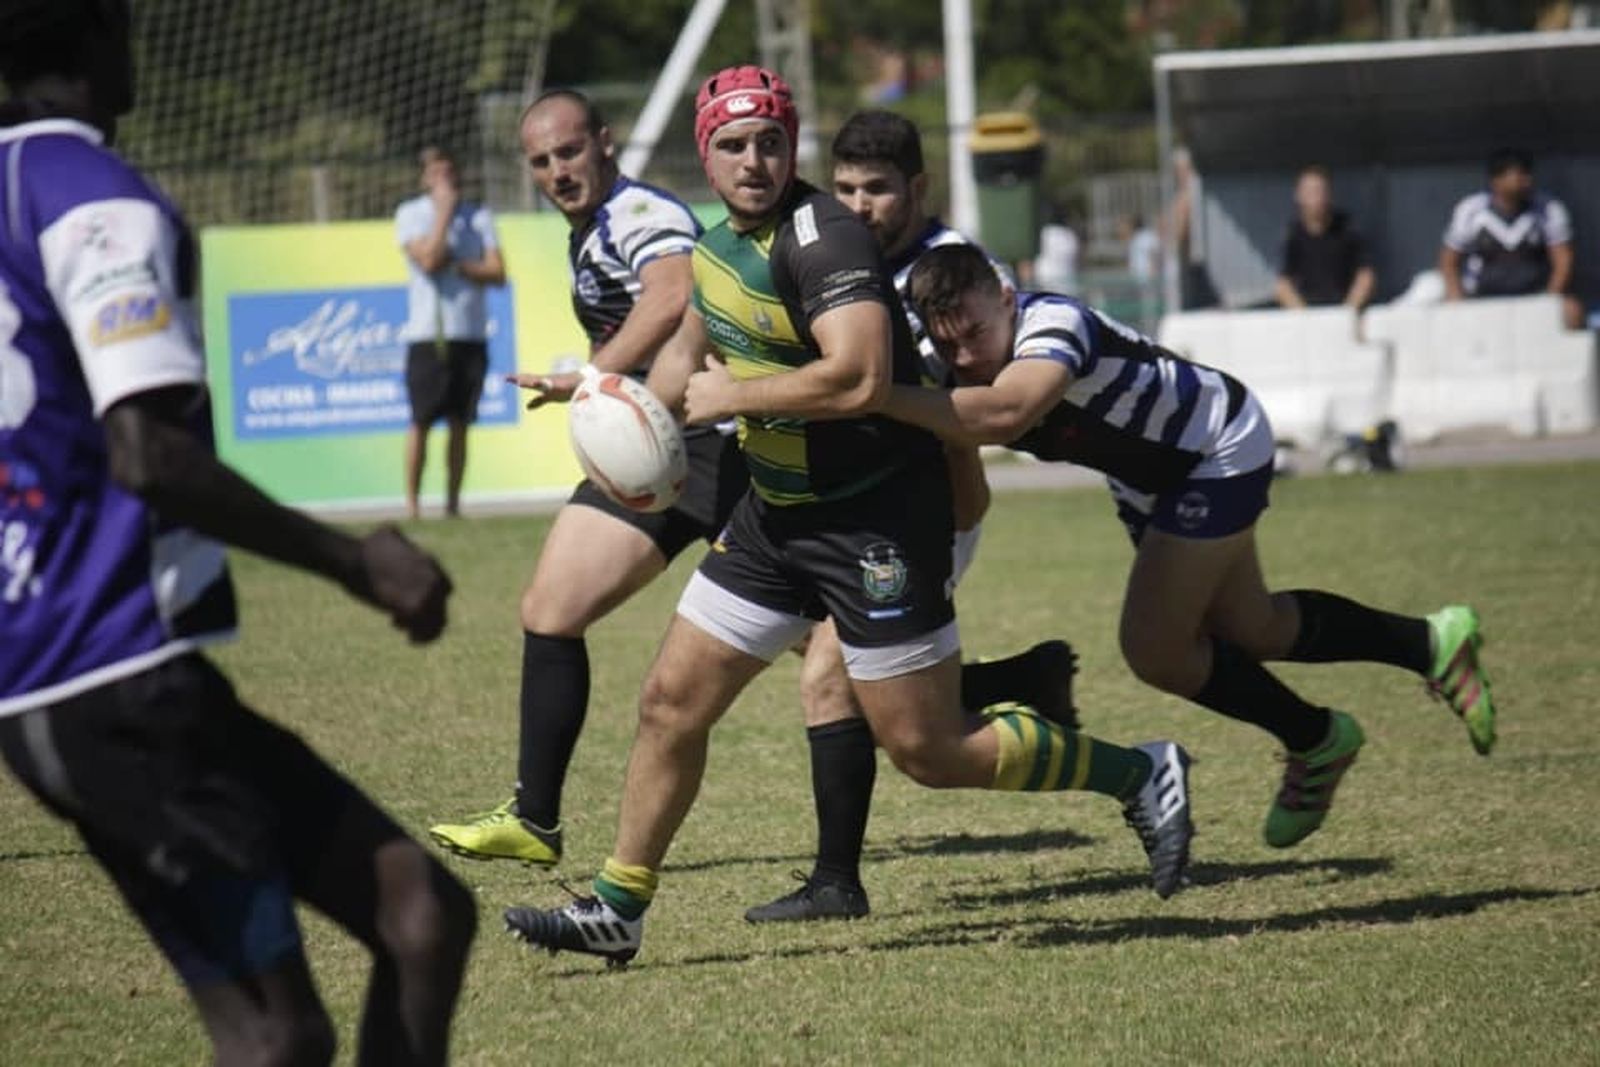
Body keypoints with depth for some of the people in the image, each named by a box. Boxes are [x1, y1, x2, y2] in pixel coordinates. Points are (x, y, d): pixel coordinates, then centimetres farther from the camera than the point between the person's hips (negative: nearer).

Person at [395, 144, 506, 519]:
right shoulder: (410, 215, 1)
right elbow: (428, 259, -16)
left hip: (471, 334, 3)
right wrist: (444, 210, -10)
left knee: (460, 424, 5)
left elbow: (497, 273, 1)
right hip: (428, 333, -3)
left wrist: (455, 264, -10)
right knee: (421, 421, -6)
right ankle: (411, 503, -1)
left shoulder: (478, 216, 10)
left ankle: (453, 502, 10)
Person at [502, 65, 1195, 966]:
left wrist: (731, 397, -22)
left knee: (930, 750, -4)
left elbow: (860, 377, -35)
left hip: (879, 519, -9)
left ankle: (1140, 776, 12)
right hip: (777, 512, 9)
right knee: (673, 702, 7)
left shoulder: (820, 236, -22)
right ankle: (618, 909, 19)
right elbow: (694, 347, 28)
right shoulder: (720, 242, 7)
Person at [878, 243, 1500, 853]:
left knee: (1154, 648, -12)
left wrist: (882, 398, -62)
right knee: (1251, 630, 19)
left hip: (1220, 447, -9)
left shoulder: (1052, 324, -39)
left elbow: (1002, 414, -59)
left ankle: (1315, 743, 12)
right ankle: (1432, 644, 40)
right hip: (1152, 476, 9)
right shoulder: (952, 371, -14)